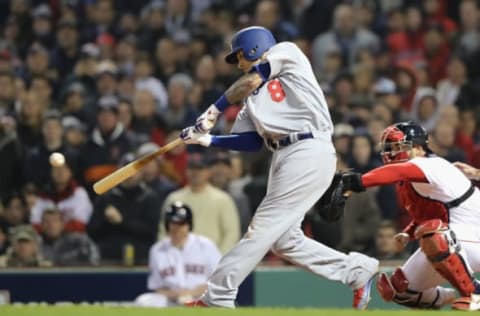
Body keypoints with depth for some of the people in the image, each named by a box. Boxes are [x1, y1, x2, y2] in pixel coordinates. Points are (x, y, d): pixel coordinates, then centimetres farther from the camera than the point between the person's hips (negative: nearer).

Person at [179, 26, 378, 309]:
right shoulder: (252, 95, 24)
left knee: (264, 228, -9)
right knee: (283, 239, 5)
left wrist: (216, 109, 1)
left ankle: (217, 298, -11)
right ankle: (357, 270, 13)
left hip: (309, 151, -9)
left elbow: (250, 81, -5)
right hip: (284, 158, 9)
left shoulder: (288, 53, 7)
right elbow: (251, 141, 13)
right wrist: (207, 139, 3)